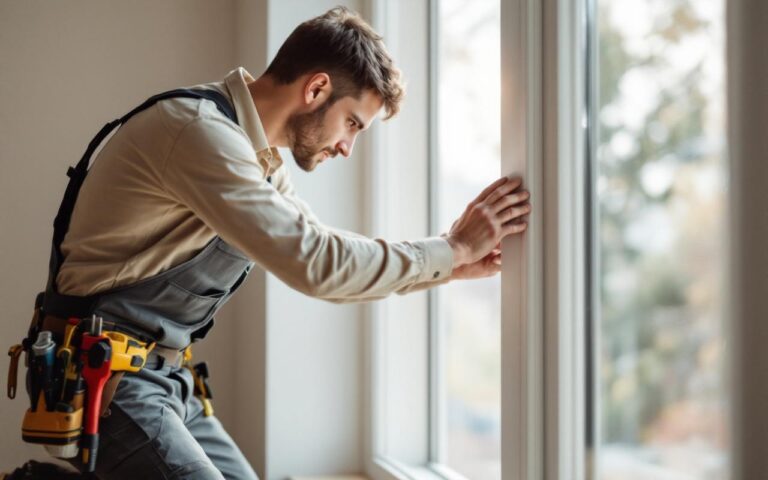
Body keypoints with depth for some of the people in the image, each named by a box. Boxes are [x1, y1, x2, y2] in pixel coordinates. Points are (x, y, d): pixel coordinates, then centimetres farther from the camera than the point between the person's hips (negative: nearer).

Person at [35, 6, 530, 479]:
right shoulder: (200, 130, -20)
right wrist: (451, 250, -15)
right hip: (106, 372, -10)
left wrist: (453, 265, 8)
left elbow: (328, 265, 17)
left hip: (164, 375, 10)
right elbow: (315, 263, -25)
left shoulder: (259, 160, 10)